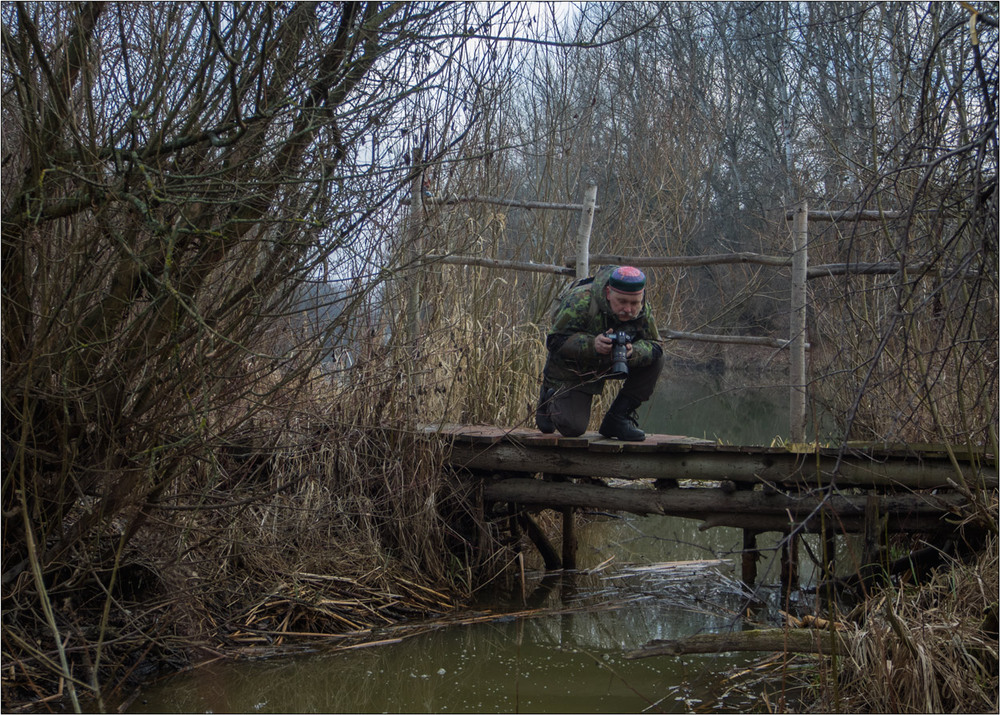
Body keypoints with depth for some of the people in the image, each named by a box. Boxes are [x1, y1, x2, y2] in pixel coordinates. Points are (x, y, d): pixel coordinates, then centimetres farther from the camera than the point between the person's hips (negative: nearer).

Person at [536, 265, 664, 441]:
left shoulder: (643, 311, -15)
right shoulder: (580, 301, -31)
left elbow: (654, 346, -15)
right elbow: (555, 341, -29)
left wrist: (633, 352, -38)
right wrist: (592, 345, -46)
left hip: (609, 365, 5)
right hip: (570, 368, -5)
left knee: (655, 360, -18)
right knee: (573, 428, -20)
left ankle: (618, 419, -10)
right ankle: (550, 399, 16)